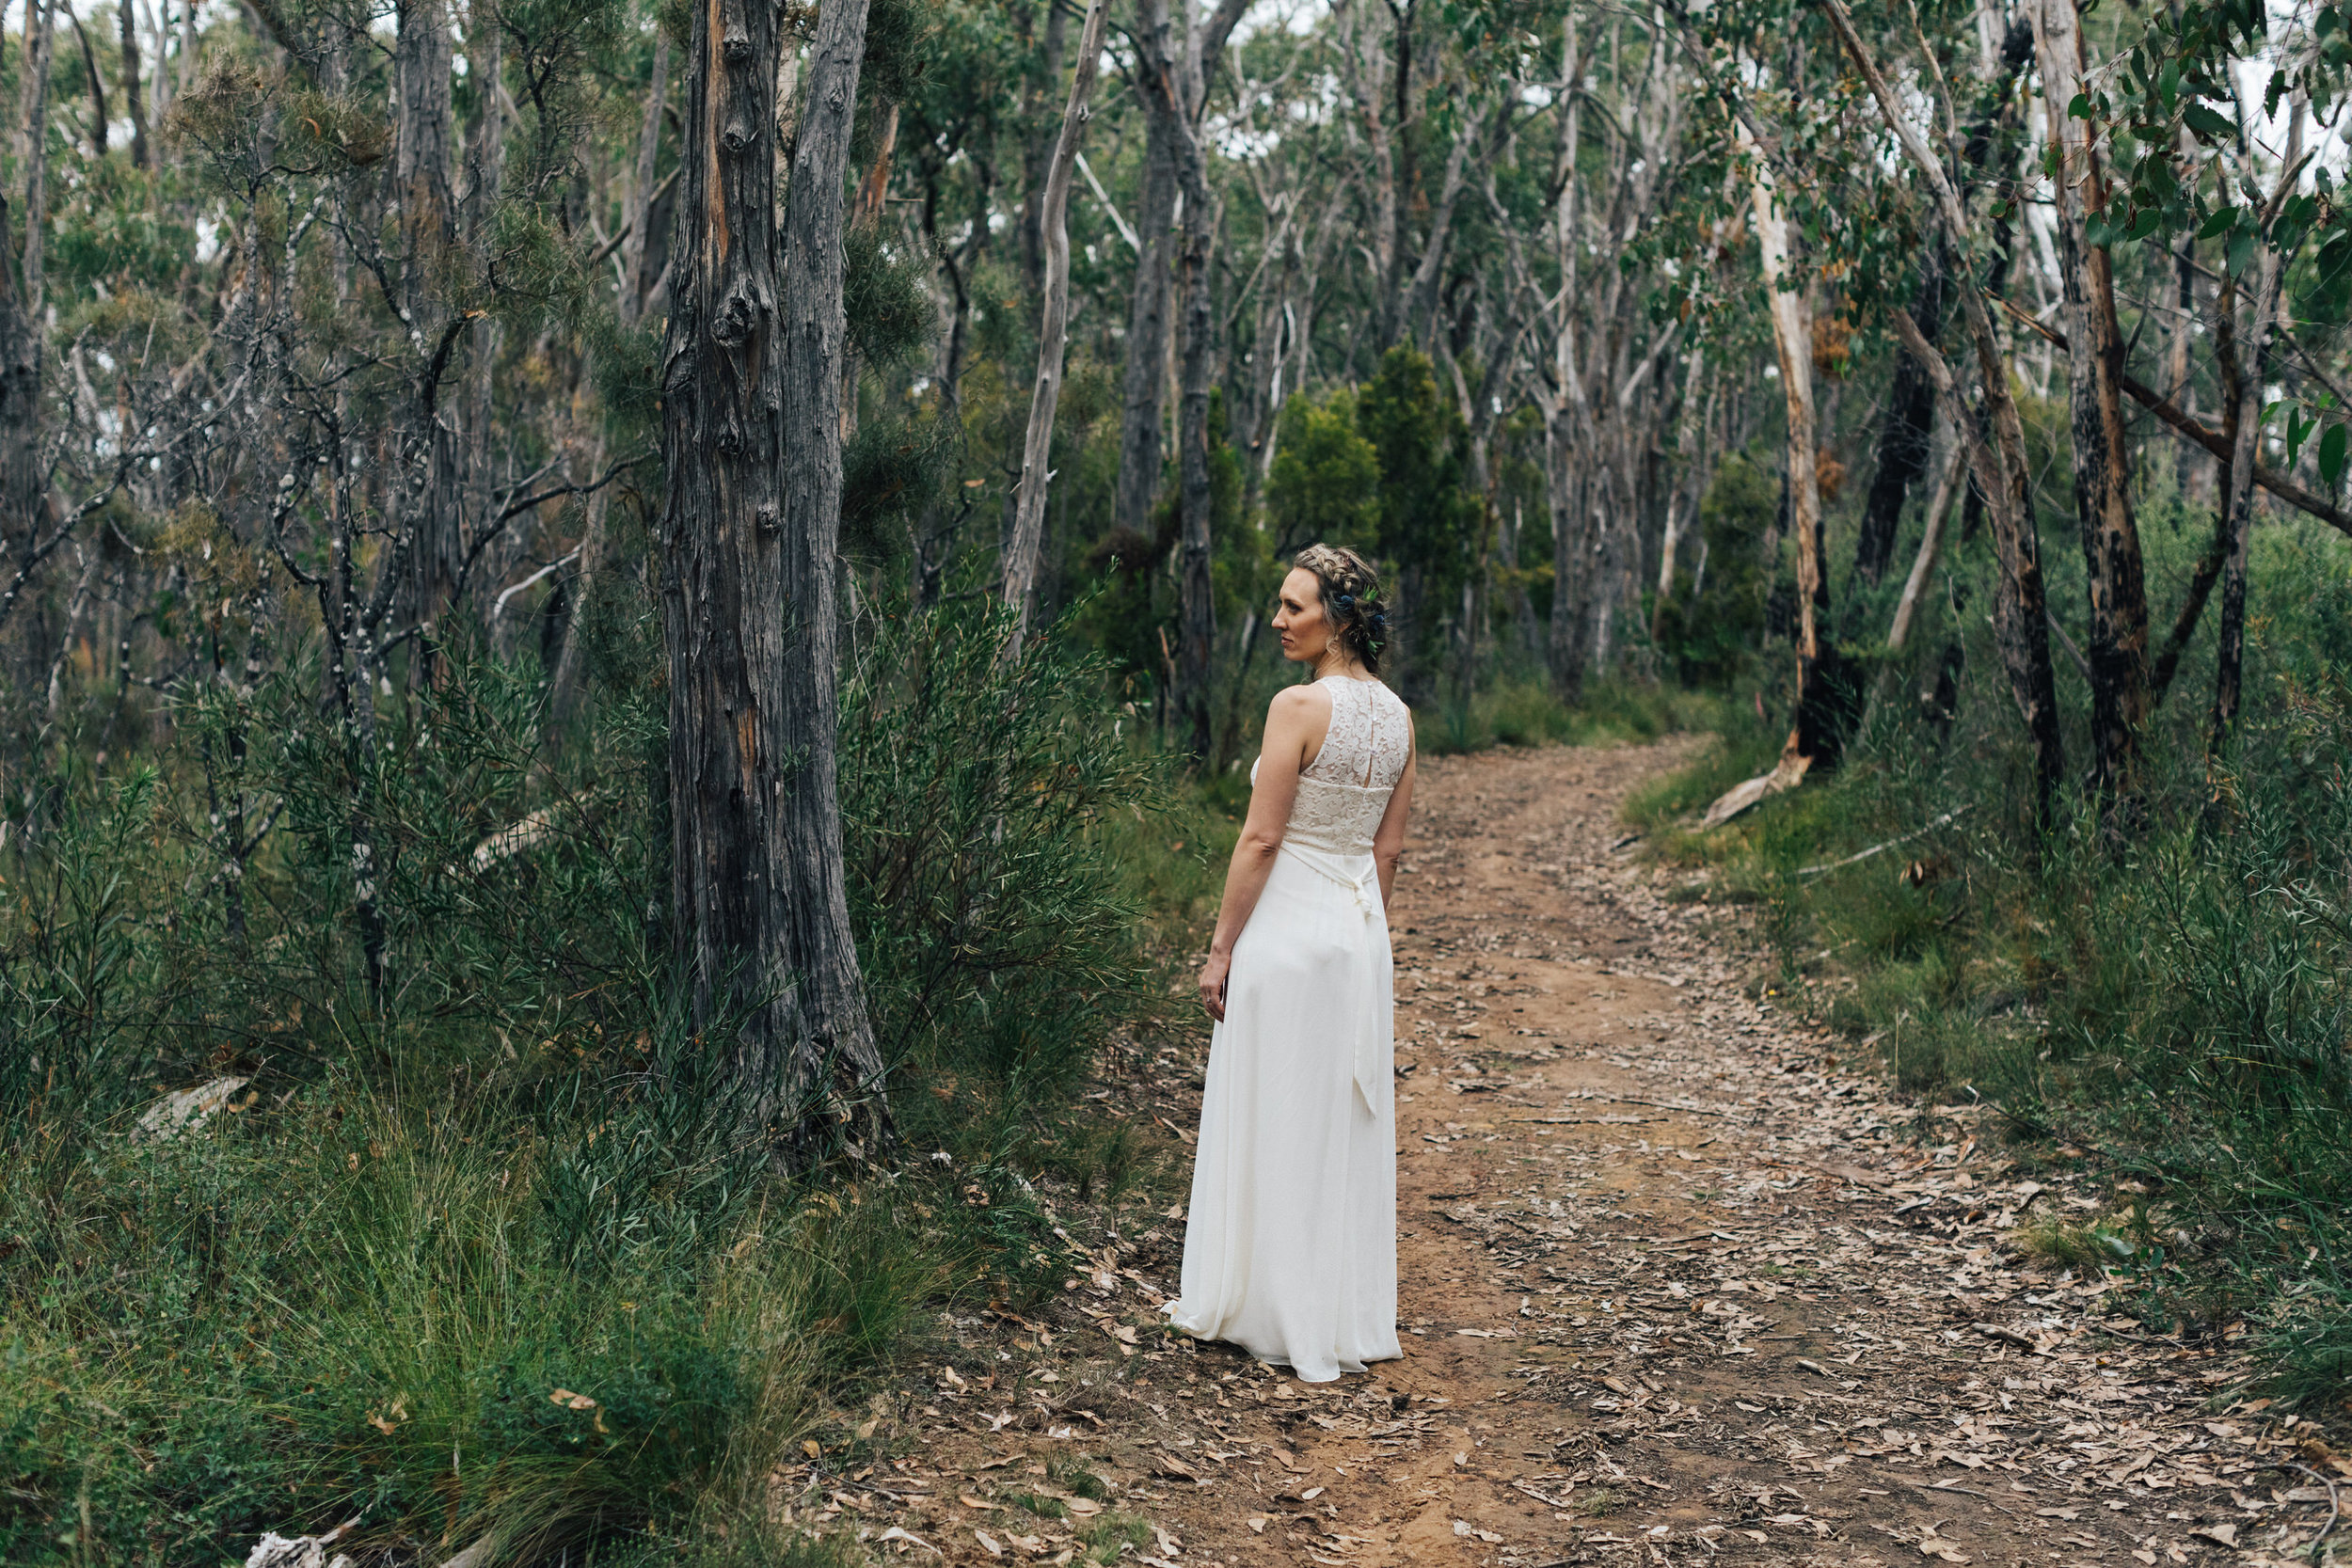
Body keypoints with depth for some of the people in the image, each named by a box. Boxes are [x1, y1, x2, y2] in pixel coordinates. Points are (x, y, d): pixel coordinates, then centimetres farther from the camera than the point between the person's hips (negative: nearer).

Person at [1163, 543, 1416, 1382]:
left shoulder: (1300, 706, -16)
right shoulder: (1397, 715, 6)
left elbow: (1261, 838, -16)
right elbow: (1388, 847, 11)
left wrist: (1221, 948, -10)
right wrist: (1366, 931, 19)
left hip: (1287, 926, -8)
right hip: (1362, 931, 8)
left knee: (1276, 1121, 4)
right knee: (1348, 1126, 14)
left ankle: (1281, 1314, 14)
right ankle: (1351, 1316, 22)